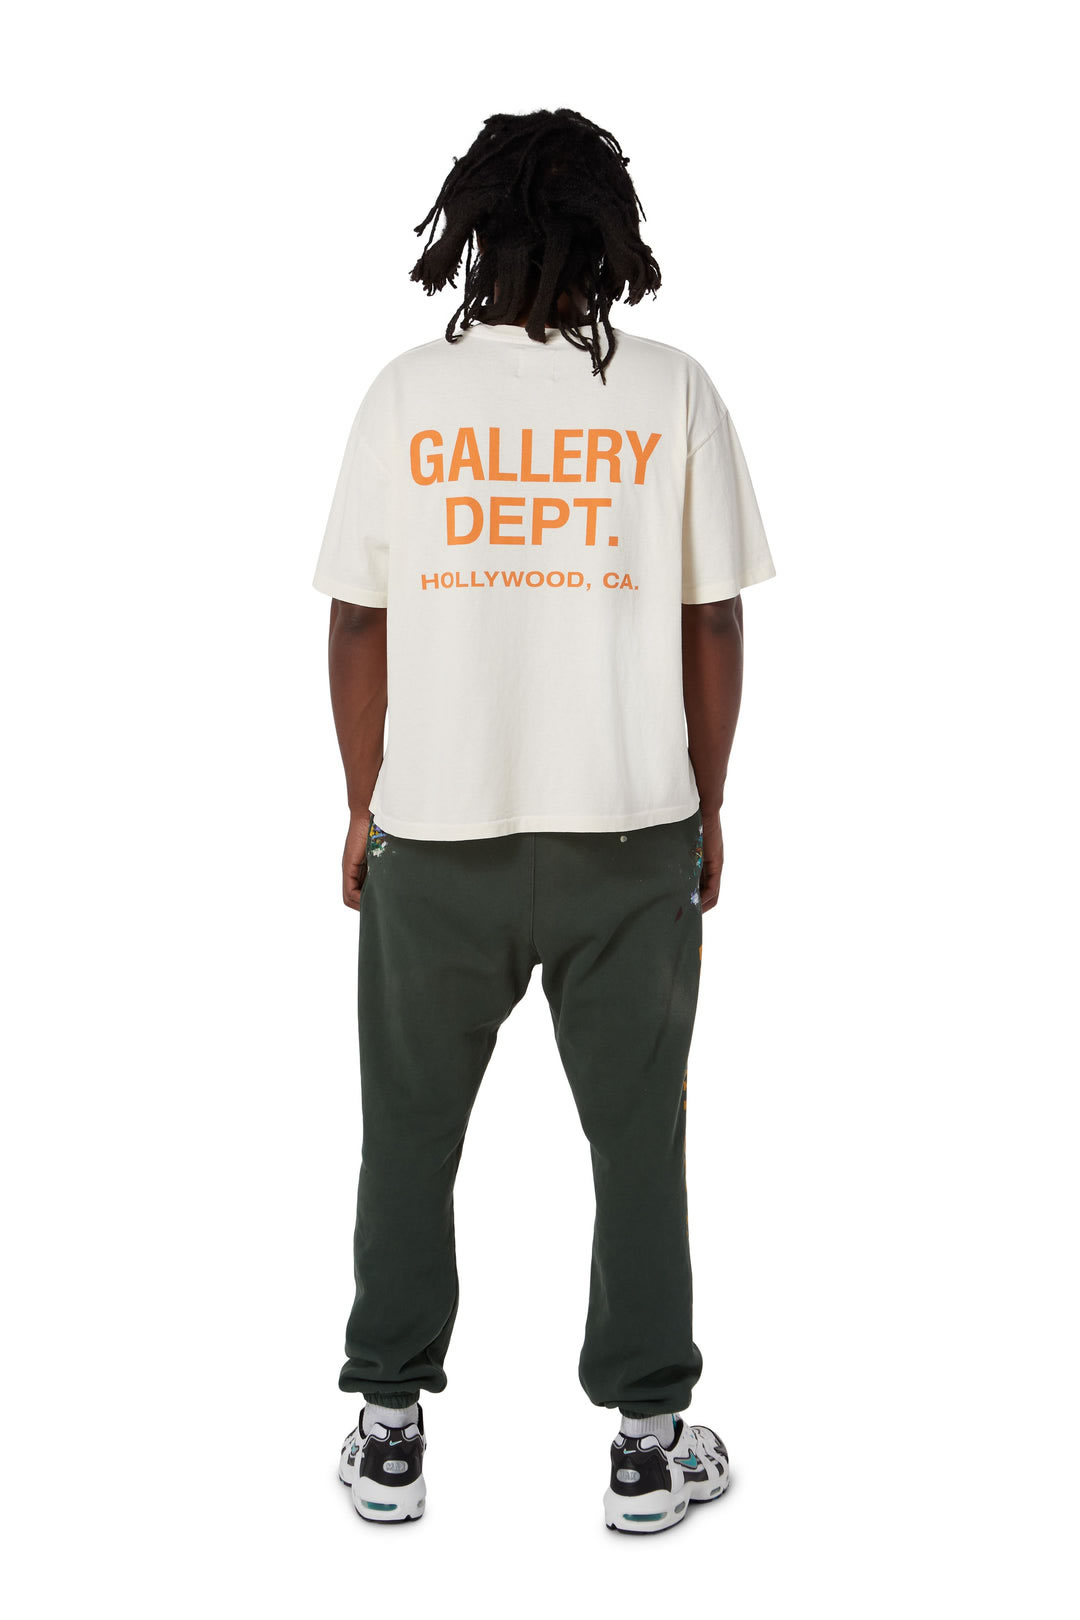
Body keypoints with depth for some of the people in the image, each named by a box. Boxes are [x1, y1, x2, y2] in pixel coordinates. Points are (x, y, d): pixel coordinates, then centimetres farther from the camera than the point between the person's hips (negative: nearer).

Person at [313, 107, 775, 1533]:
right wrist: (705, 810, 8)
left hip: (435, 833, 1)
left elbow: (358, 625, -2)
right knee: (638, 1135, 13)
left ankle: (390, 1432, 24)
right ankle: (649, 1439, 22)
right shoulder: (671, 394, -4)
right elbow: (715, 624, -3)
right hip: (631, 830, 0)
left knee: (409, 1135, 15)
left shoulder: (407, 394, -3)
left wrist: (362, 809, 9)